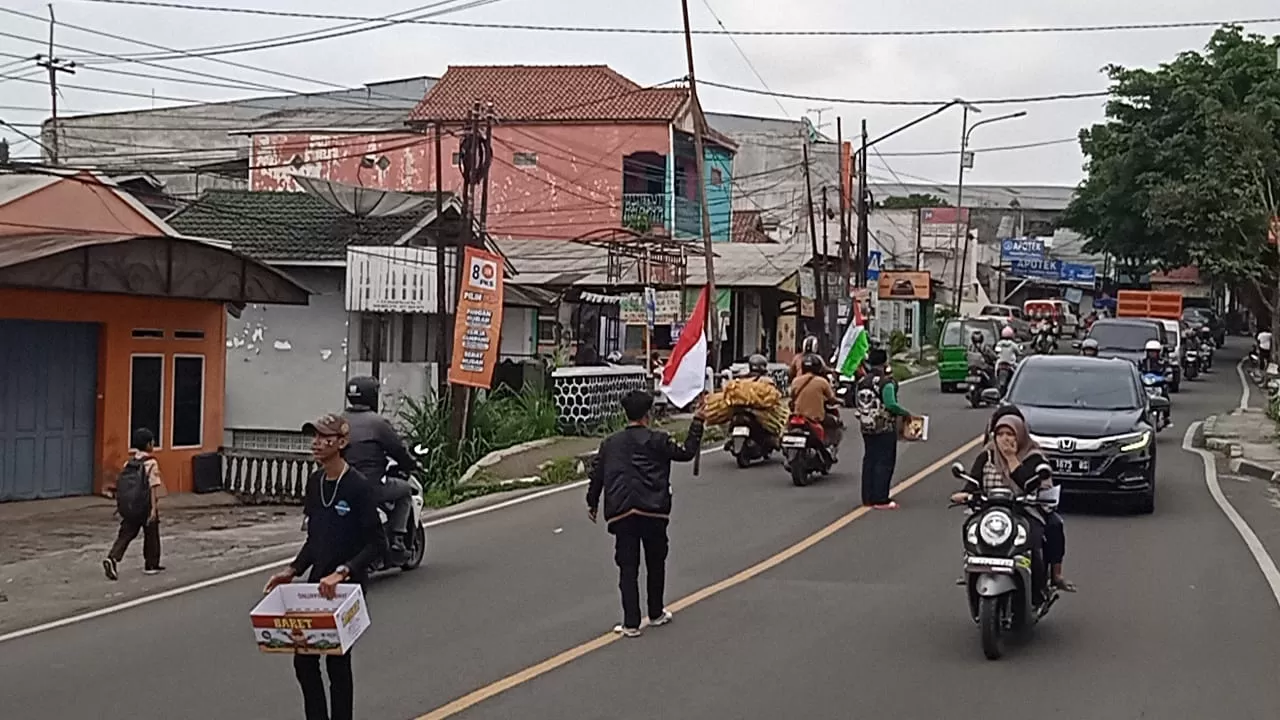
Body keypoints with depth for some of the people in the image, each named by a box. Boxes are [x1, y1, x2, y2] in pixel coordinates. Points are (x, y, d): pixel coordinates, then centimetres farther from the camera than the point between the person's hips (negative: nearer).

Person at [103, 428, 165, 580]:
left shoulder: (129, 463, 10)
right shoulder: (151, 463, -9)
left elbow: (123, 484, 13)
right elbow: (153, 487, -14)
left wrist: (122, 507, 22)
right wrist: (154, 508, -16)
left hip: (127, 505, 5)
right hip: (144, 505, -5)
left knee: (126, 533, 6)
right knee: (151, 534, 13)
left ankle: (112, 558, -17)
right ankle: (151, 565, 21)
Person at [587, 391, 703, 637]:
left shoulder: (610, 443, 10)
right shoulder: (657, 440, 0)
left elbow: (596, 473, 14)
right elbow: (686, 452, 5)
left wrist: (592, 503, 27)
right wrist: (697, 423, 14)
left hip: (621, 513, 2)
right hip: (653, 511, -2)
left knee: (627, 568, 2)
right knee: (656, 563, 17)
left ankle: (631, 624, -3)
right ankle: (656, 614, 28)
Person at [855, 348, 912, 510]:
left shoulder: (862, 381, 4)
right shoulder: (886, 382, -16)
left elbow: (857, 403, 7)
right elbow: (891, 404, -23)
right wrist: (905, 413, -8)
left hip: (866, 428, 7)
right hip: (885, 428, -7)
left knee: (869, 461, 13)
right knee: (884, 462, -2)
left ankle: (868, 498, 15)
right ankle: (880, 500, -4)